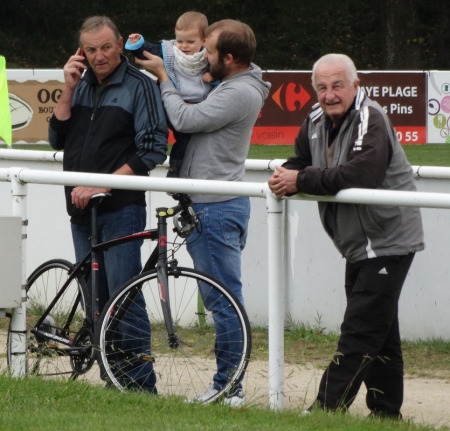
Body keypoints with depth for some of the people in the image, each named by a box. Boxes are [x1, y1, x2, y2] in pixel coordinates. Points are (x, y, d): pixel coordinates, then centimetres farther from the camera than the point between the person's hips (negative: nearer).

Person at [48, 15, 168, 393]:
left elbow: (153, 149, -11)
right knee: (95, 300, 8)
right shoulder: (82, 85, 13)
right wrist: (68, 89, -2)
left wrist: (102, 185, -16)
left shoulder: (139, 86, -6)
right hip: (81, 210, 6)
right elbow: (57, 139, 9)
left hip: (121, 209, -6)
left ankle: (140, 383, -6)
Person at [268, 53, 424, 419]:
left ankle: (328, 406, -13)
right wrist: (285, 177, -13)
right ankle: (386, 410, 21)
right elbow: (300, 163, 13)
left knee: (361, 330, -11)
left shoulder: (371, 121, -20)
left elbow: (360, 175, -33)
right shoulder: (317, 121, 7)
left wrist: (302, 181, -27)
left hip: (388, 241, -9)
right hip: (359, 244, 9)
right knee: (381, 333, 14)